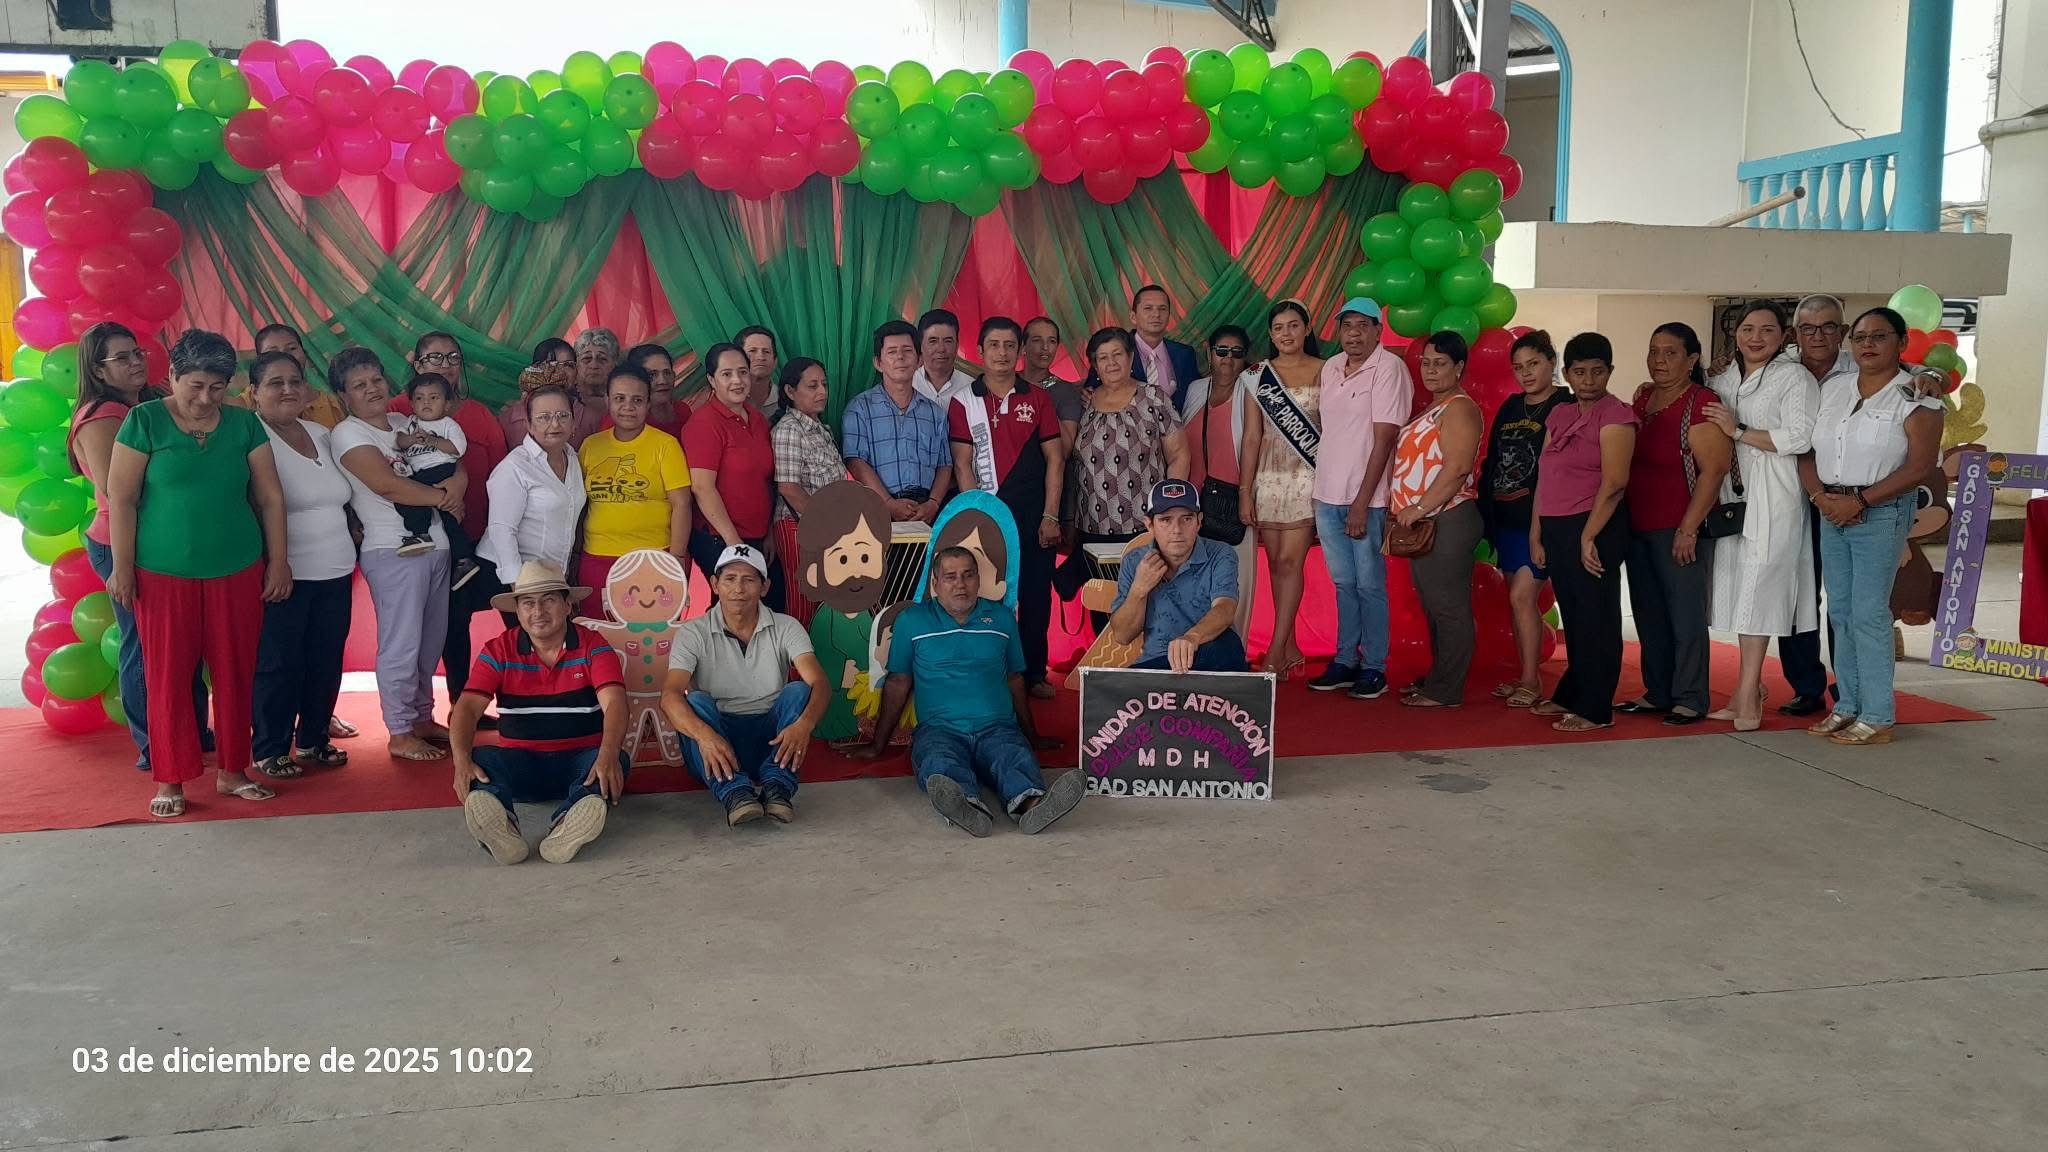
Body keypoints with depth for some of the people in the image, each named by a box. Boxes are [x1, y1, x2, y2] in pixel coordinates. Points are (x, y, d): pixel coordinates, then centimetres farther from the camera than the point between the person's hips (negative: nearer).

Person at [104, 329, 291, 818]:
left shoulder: (244, 423, 5)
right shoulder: (145, 421, -3)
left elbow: (270, 497, 7)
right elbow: (121, 498, -4)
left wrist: (278, 561, 4)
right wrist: (122, 569, -7)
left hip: (237, 571, 2)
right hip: (163, 574, -2)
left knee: (234, 674, 7)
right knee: (168, 677, 4)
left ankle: (232, 771, 21)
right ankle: (171, 780, 15)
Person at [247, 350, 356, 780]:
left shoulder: (321, 434, 12)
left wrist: (350, 534, 12)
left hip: (335, 572, 7)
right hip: (285, 575, -7)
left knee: (326, 661, 12)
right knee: (279, 665, 1)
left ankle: (313, 739, 26)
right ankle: (269, 750, 13)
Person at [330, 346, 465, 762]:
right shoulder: (348, 434, -4)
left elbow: (456, 465, 17)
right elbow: (386, 484, -17)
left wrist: (458, 482, -6)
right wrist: (442, 496, -8)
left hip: (435, 545, 7)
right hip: (394, 551, -7)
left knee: (431, 641, 12)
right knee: (402, 645, -5)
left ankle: (422, 717, 25)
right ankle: (400, 733, 4)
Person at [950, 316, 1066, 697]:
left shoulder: (1038, 398, 6)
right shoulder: (963, 402, 3)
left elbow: (1055, 458, 4)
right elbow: (962, 465, 0)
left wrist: (1050, 516, -3)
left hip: (1034, 515, 1)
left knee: (1036, 597, 4)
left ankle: (1034, 673, 15)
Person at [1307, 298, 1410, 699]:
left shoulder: (1389, 368, -10)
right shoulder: (1330, 368, 10)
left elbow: (1384, 440, -14)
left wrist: (1361, 503, -16)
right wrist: (1316, 492, 12)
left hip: (1365, 499, -6)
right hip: (1327, 495, 6)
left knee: (1369, 585, 0)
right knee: (1343, 583, 13)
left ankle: (1374, 668, 10)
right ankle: (1344, 661, 22)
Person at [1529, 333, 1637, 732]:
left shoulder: (1615, 415, -9)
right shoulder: (1559, 415, 14)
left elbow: (1614, 482, -17)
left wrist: (1588, 537, -19)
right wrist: (1536, 535, 12)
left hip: (1593, 528, -7)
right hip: (1556, 529, 7)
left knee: (1595, 618, 0)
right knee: (1572, 617, 15)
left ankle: (1596, 709, 6)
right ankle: (1571, 695, 25)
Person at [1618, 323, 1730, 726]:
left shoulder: (1701, 403, -11)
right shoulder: (1643, 398, 12)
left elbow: (1713, 469, -16)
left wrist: (1688, 529, -18)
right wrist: (1623, 519, 15)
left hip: (1680, 530, -8)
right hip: (1639, 527, 8)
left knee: (1685, 615, -1)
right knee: (1648, 614, 13)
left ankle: (1691, 699, 8)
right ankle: (1657, 693, 23)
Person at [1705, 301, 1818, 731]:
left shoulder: (1795, 377, -4)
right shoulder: (1724, 378, 15)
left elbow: (1799, 438, -14)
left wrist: (1738, 432, -14)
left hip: (1772, 498, -6)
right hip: (1731, 493, 6)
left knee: (1756, 586, -7)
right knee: (1738, 585, 6)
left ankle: (1746, 696, -5)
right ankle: (1752, 686, 15)